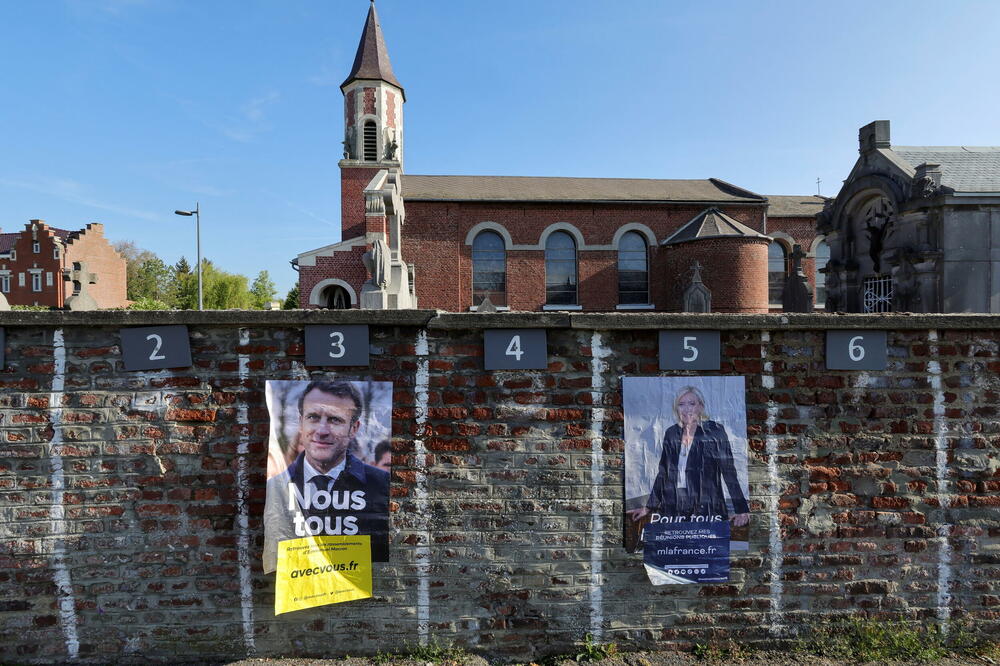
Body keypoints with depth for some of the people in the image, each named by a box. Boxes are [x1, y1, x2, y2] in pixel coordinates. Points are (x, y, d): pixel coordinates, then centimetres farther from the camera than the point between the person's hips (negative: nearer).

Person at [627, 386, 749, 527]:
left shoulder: (714, 431, -5)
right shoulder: (671, 433, 7)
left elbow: (729, 472, -8)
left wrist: (741, 510, -14)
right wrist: (649, 507, 15)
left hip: (707, 510, -3)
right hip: (673, 510, 4)